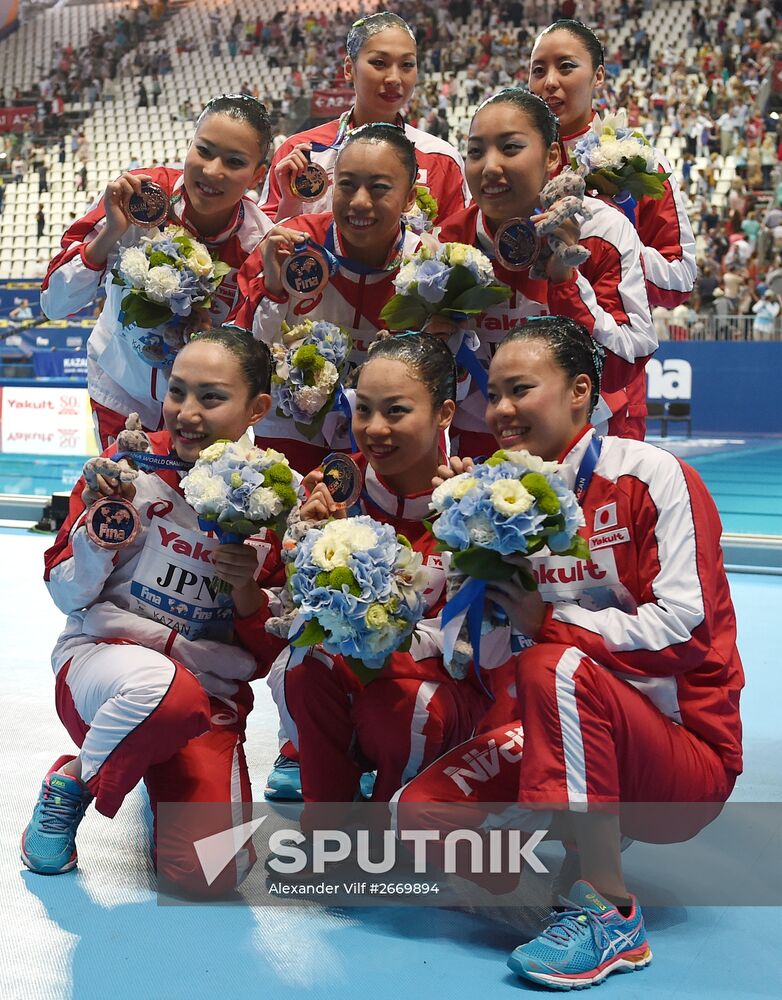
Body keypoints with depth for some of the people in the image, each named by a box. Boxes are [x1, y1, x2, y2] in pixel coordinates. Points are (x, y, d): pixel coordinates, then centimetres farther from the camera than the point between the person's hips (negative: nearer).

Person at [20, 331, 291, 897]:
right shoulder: (132, 466, -7)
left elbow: (267, 654, 1)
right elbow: (67, 595, -1)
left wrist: (248, 588, -19)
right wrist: (98, 521, -19)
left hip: (212, 692, 2)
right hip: (100, 657, -1)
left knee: (213, 872, -18)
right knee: (166, 689, -40)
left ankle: (162, 769, 16)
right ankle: (72, 786, -6)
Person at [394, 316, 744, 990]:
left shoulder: (652, 477, -11)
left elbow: (682, 630, -20)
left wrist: (549, 621, -16)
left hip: (686, 754, -5)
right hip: (567, 737, 6)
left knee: (557, 665, -35)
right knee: (420, 810, -12)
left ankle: (610, 915, -21)